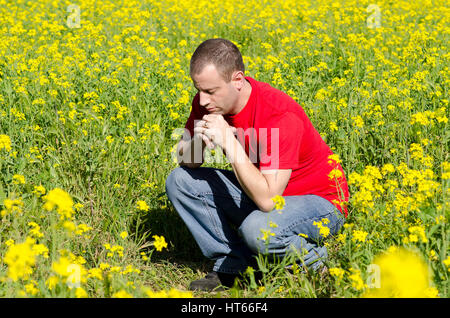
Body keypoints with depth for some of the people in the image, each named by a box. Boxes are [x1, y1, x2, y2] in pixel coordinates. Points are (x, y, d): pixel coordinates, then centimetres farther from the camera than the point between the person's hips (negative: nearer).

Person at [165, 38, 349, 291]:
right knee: (179, 181, -5)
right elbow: (186, 161, 1)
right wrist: (197, 142, -23)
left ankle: (312, 256, -5)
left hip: (318, 201, -7)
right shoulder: (208, 102, -10)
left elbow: (267, 200, -35)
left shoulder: (281, 116, -32)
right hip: (260, 190, 8)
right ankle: (232, 264, 0)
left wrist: (229, 142, -36)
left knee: (257, 229, -38)